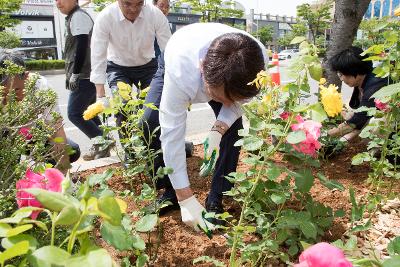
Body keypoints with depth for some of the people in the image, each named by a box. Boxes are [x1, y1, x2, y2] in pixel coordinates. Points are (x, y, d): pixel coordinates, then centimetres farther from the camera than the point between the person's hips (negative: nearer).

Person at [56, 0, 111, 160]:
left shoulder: (78, 16, -10)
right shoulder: (72, 18, 21)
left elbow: (82, 46, -21)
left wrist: (75, 74, -20)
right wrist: (72, 74, 21)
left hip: (84, 76, -10)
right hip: (86, 75, 10)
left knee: (74, 114, -8)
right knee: (87, 113, 12)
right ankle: (99, 145, 17)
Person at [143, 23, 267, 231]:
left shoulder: (257, 62, -38)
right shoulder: (180, 70, -47)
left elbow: (238, 100, -19)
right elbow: (172, 135, -41)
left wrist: (219, 130, -39)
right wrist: (186, 199, -38)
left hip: (222, 76, 2)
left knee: (233, 126, -19)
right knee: (150, 122, -21)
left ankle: (216, 200, -2)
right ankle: (170, 193, -1)